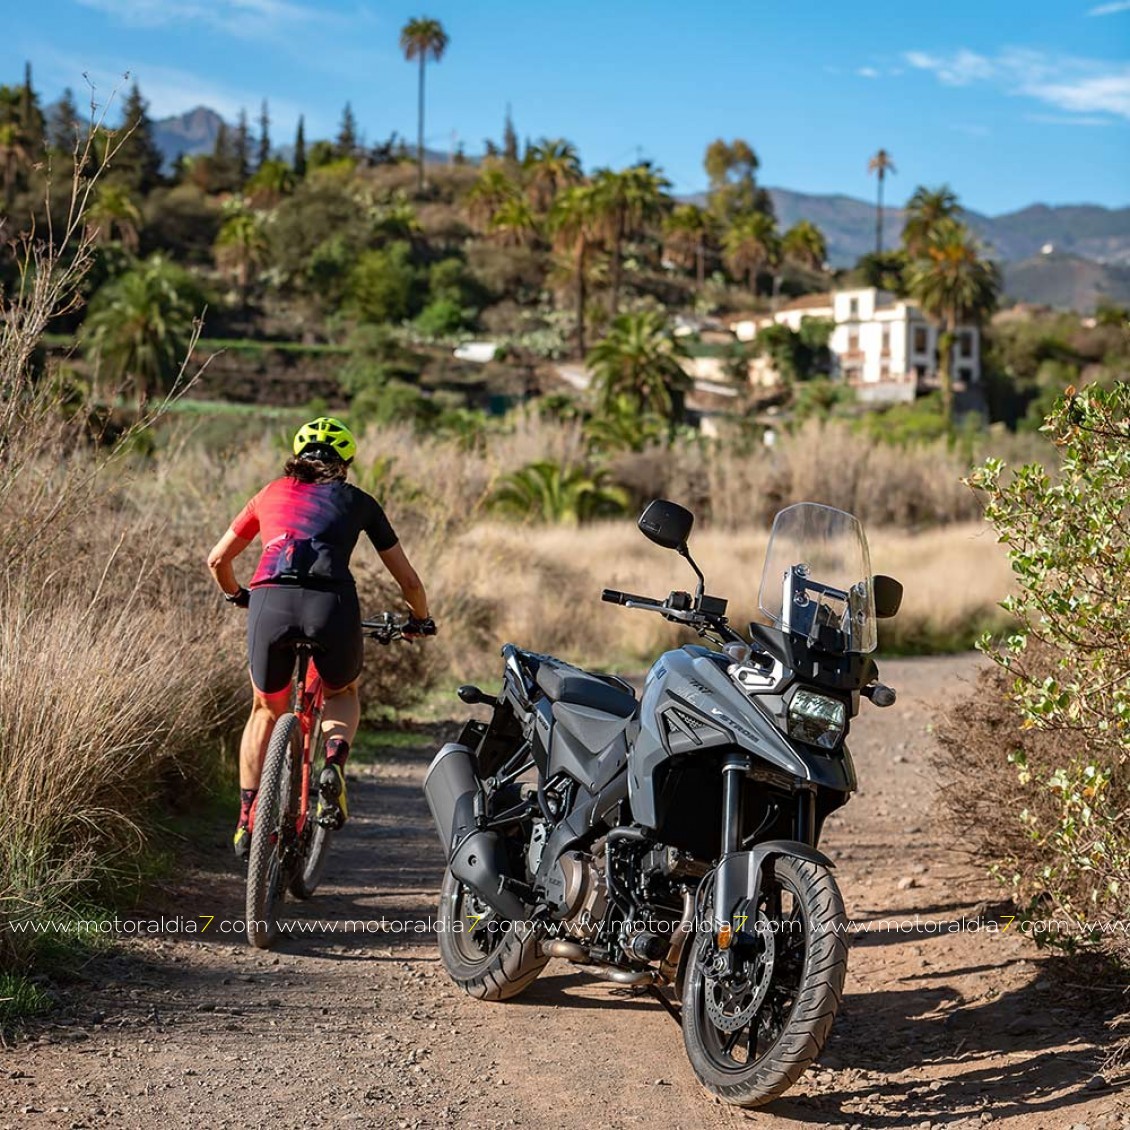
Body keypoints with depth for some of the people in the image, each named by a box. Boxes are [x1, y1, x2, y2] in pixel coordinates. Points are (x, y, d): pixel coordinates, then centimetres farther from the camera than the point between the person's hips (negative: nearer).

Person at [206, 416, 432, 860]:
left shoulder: (271, 494, 28)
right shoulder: (358, 501, 25)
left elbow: (217, 560, 36)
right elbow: (408, 581, 28)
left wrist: (237, 596, 56)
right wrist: (419, 620, 47)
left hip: (270, 601, 1)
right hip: (331, 603, -1)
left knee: (266, 710, 26)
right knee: (343, 694, 29)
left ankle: (247, 823, 21)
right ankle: (334, 764, -1)